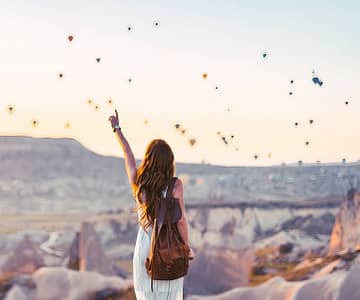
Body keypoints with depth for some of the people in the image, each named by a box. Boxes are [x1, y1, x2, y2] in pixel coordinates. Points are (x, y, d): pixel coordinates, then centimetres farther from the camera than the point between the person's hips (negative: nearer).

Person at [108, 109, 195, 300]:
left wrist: (117, 128, 25)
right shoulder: (175, 185, -15)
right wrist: (187, 248, -3)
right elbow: (181, 220, -17)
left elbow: (127, 154, 9)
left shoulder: (137, 182, -6)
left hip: (144, 247, 3)